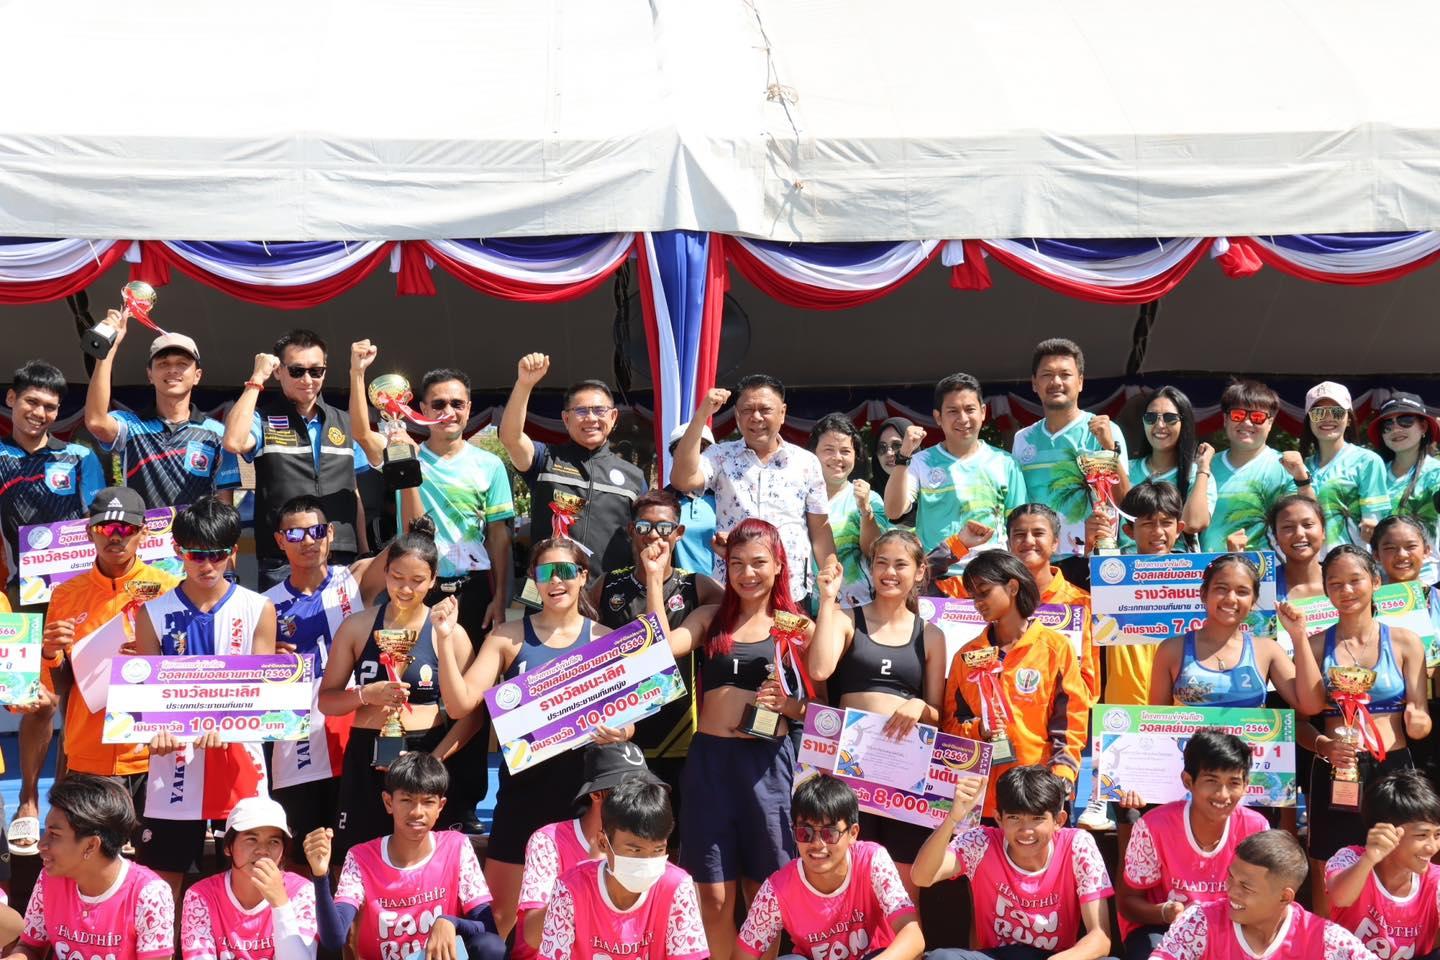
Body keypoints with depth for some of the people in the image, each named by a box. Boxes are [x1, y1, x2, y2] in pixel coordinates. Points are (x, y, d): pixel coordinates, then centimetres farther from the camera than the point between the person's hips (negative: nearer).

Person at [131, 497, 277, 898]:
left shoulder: (258, 609, 3)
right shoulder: (153, 613, 5)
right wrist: (155, 730, -19)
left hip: (237, 761, 0)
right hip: (174, 762, 1)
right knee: (162, 881, 5)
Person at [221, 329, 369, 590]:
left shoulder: (344, 423, 16)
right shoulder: (264, 419, 3)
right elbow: (234, 442, -19)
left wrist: (364, 552, 14)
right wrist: (256, 380, -10)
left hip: (342, 560, 4)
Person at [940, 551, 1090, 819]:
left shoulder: (1055, 647, 2)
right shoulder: (967, 655, 12)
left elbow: (1069, 724, -1)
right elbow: (950, 723, 14)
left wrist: (1060, 782, -12)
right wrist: (977, 730, -7)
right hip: (981, 793, 3)